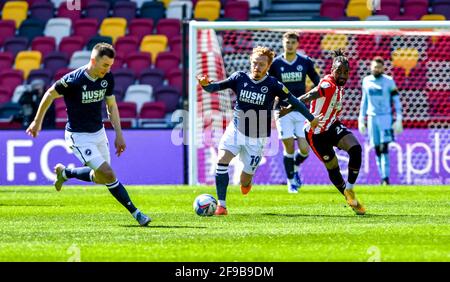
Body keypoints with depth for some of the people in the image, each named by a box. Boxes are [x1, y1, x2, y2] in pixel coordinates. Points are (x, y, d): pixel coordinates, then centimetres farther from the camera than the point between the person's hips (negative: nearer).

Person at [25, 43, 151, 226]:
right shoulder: (73, 80, -24)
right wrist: (37, 121, 3)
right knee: (108, 174, -17)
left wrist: (119, 134, 3)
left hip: (99, 132, 7)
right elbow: (50, 95, -7)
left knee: (101, 177, 15)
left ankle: (65, 173, 37)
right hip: (79, 137, -7)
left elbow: (111, 106, 9)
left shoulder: (107, 78, -6)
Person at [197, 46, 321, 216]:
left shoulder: (273, 85, -11)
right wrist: (206, 84, -33)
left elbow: (294, 102, -2)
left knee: (245, 183, 0)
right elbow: (216, 87, -10)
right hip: (236, 130, 1)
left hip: (257, 138, -1)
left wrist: (311, 119, 4)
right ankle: (221, 205, -16)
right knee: (222, 160, -23)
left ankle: (247, 180, 40)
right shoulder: (240, 78, -6)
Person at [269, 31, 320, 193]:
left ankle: (295, 167, 28)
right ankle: (291, 181, 13)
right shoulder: (275, 63, -1)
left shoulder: (305, 62, 2)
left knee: (304, 149, -6)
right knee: (289, 148, -5)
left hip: (301, 110, 1)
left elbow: (318, 83, 10)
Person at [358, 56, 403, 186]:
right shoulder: (366, 81, 9)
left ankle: (386, 178, -16)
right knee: (377, 149, 3)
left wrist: (398, 120, -8)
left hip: (385, 117, -4)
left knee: (384, 148, -13)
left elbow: (396, 101, -2)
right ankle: (382, 177, 8)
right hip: (372, 118, 4)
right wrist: (361, 120, 15)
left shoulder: (389, 81, -3)